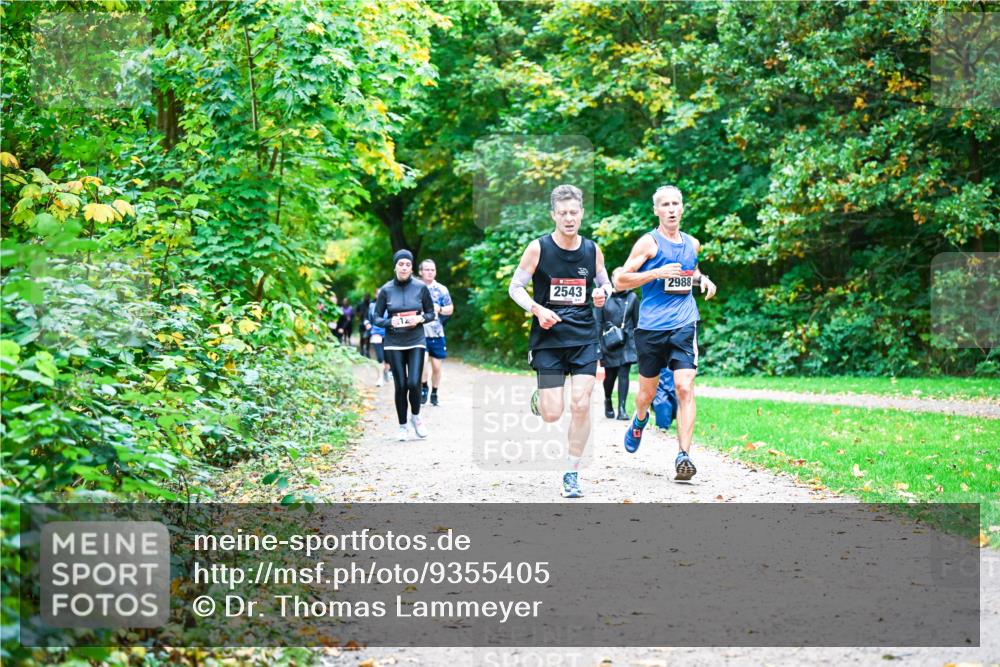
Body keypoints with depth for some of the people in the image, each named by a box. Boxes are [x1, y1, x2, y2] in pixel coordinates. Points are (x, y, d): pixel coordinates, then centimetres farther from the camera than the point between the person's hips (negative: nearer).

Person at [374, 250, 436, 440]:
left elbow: (431, 313, 8)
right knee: (400, 385, 0)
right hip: (394, 344, 0)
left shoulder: (420, 288, -1)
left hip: (416, 342, 0)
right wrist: (390, 322, -15)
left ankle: (415, 416, 16)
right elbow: (377, 318, 5)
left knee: (414, 383, -12)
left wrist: (420, 319, -13)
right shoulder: (386, 290, -1)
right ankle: (402, 426, 16)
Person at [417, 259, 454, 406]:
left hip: (436, 333, 2)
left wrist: (439, 309, -10)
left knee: (436, 366, 5)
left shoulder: (441, 289, 4)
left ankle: (434, 394, 22)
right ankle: (424, 387, 0)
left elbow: (450, 309, 10)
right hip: (419, 332, -2)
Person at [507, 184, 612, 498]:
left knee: (581, 405, -10)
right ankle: (538, 399, 34)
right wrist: (537, 310, -17)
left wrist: (603, 293, -6)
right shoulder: (538, 248, -6)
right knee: (552, 414, -5)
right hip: (548, 339, -2)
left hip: (584, 337, 2)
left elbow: (605, 284, 18)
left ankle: (572, 474, 4)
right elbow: (515, 287, 0)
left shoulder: (592, 250, 3)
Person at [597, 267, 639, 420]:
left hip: (626, 343, 0)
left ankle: (622, 408, -9)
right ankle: (608, 401, 36)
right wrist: (597, 344, -2)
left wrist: (638, 343, 4)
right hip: (609, 343, 0)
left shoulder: (632, 298, 4)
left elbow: (637, 322, 8)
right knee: (610, 376, 8)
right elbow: (598, 323, 3)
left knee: (624, 374, -10)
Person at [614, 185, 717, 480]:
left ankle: (684, 456, -16)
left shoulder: (692, 243, 12)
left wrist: (703, 279, 12)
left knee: (685, 387, -14)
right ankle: (639, 421, 48)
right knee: (648, 390, 12)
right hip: (651, 326, -2)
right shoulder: (649, 242, -3)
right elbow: (620, 281, -7)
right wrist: (656, 273, -18)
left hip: (684, 326, 2)